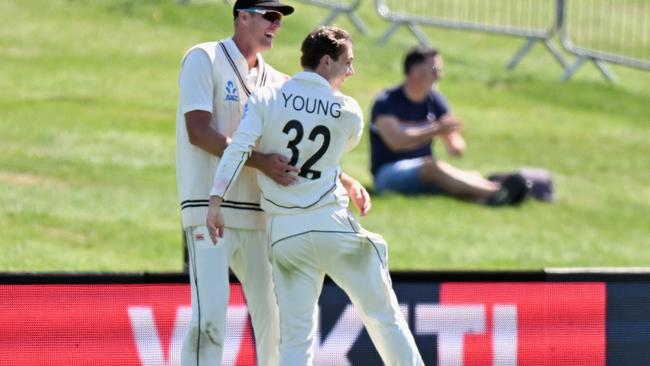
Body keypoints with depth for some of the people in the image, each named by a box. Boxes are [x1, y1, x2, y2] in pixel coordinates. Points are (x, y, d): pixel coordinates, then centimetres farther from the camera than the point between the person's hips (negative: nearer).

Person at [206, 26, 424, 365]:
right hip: (333, 224, -1)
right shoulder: (348, 112, 0)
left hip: (284, 232, 1)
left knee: (296, 334, 3)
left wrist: (216, 202, -17)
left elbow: (238, 148, -13)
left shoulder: (265, 99, 0)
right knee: (384, 315, 11)